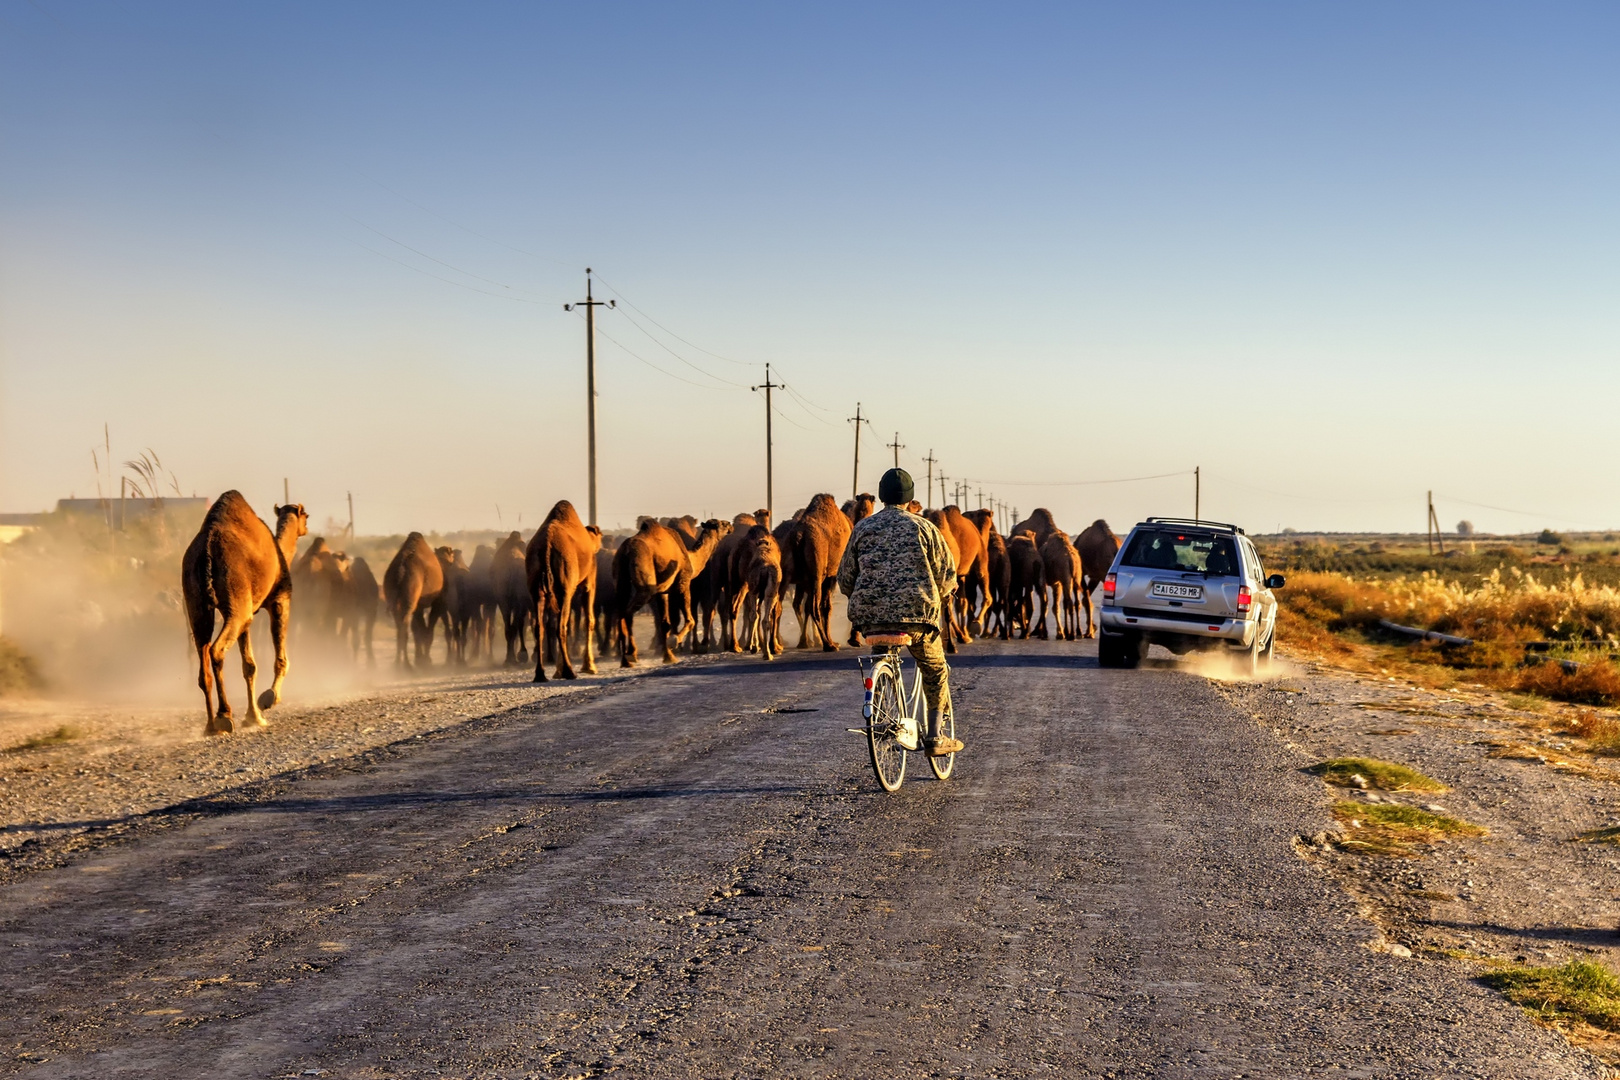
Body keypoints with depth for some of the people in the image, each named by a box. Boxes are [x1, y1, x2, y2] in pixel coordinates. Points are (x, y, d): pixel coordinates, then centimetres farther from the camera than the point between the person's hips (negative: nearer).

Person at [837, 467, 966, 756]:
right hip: (916, 613, -2)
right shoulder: (922, 527, 3)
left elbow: (845, 577, 12)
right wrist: (939, 597, 25)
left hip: (869, 615, 2)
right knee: (935, 671, 16)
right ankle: (936, 735, 9)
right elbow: (946, 570, 5)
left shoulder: (862, 528, 10)